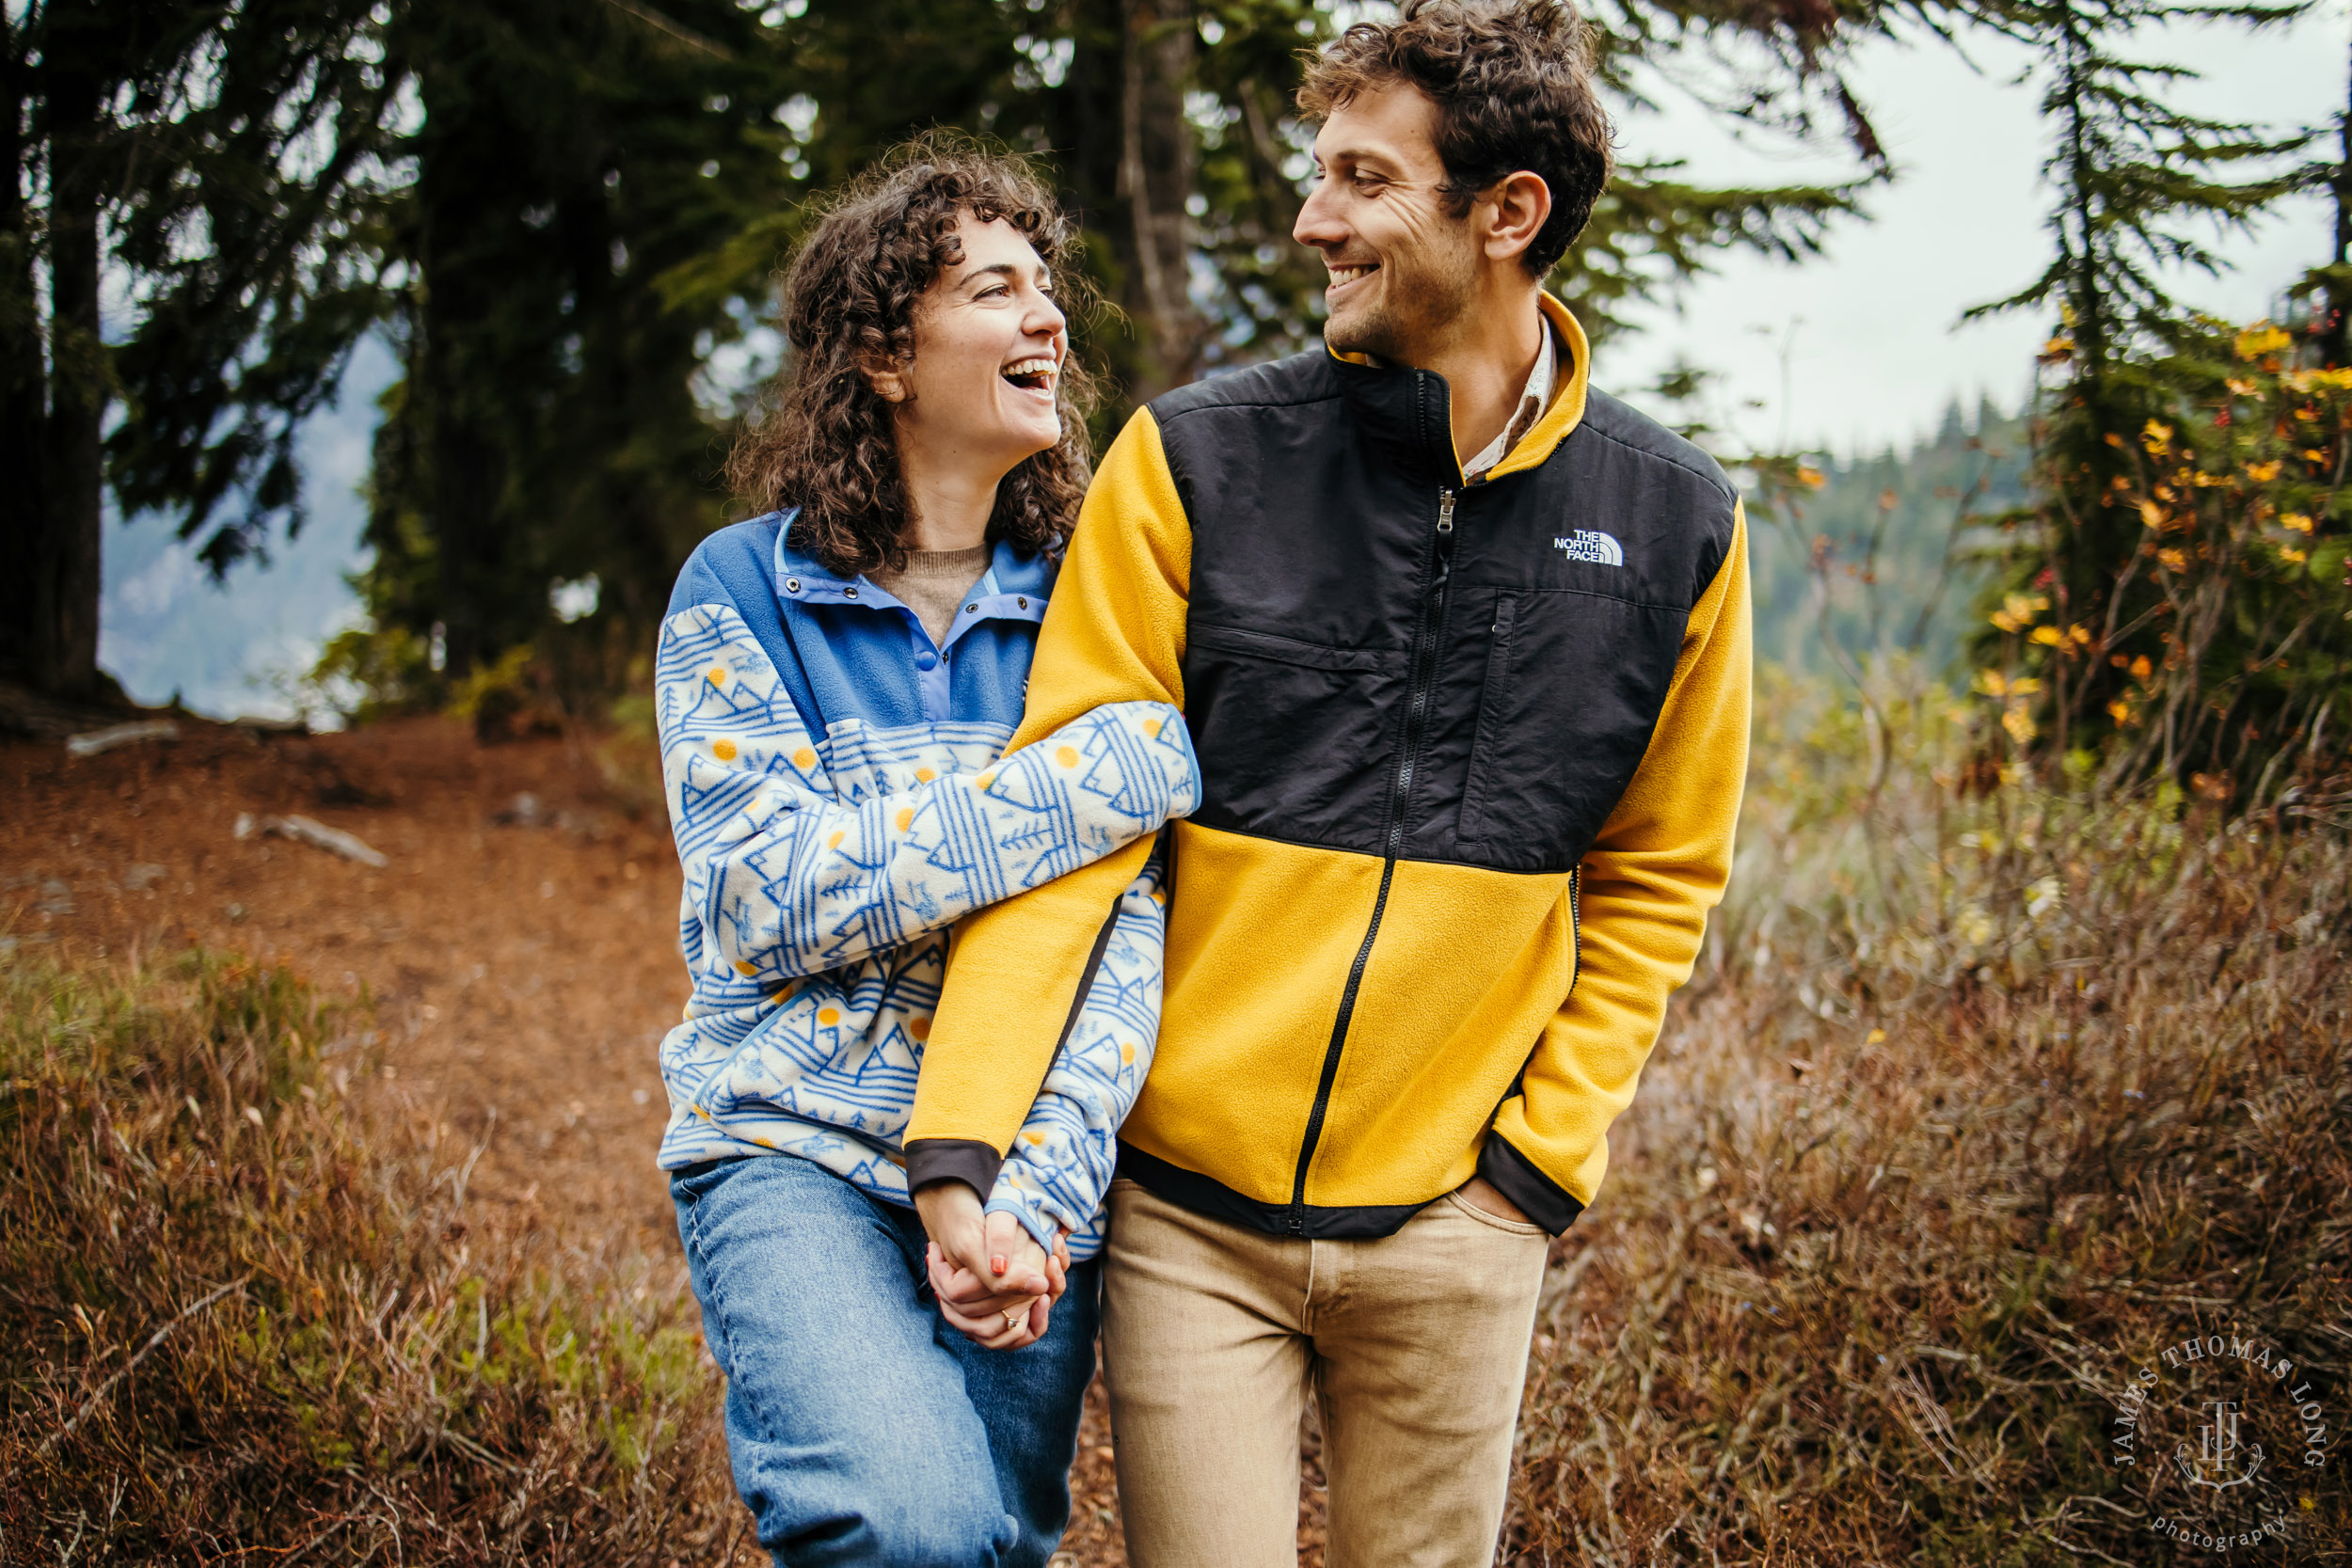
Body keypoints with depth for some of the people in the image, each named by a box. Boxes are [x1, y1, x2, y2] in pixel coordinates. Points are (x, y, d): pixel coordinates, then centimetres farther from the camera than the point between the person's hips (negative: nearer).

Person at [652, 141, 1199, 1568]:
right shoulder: (746, 590, 0)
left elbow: (1121, 930, -2)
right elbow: (761, 898, -13)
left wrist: (1024, 1194, -17)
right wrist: (1123, 768, -16)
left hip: (1027, 1172, 3)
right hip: (796, 1150, -3)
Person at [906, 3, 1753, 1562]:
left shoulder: (1674, 522, 0)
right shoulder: (1194, 465, -6)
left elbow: (1656, 878, 10)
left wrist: (1547, 1149, 0)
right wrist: (966, 1143, -17)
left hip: (1455, 1220, 2)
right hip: (1188, 1211, -1)